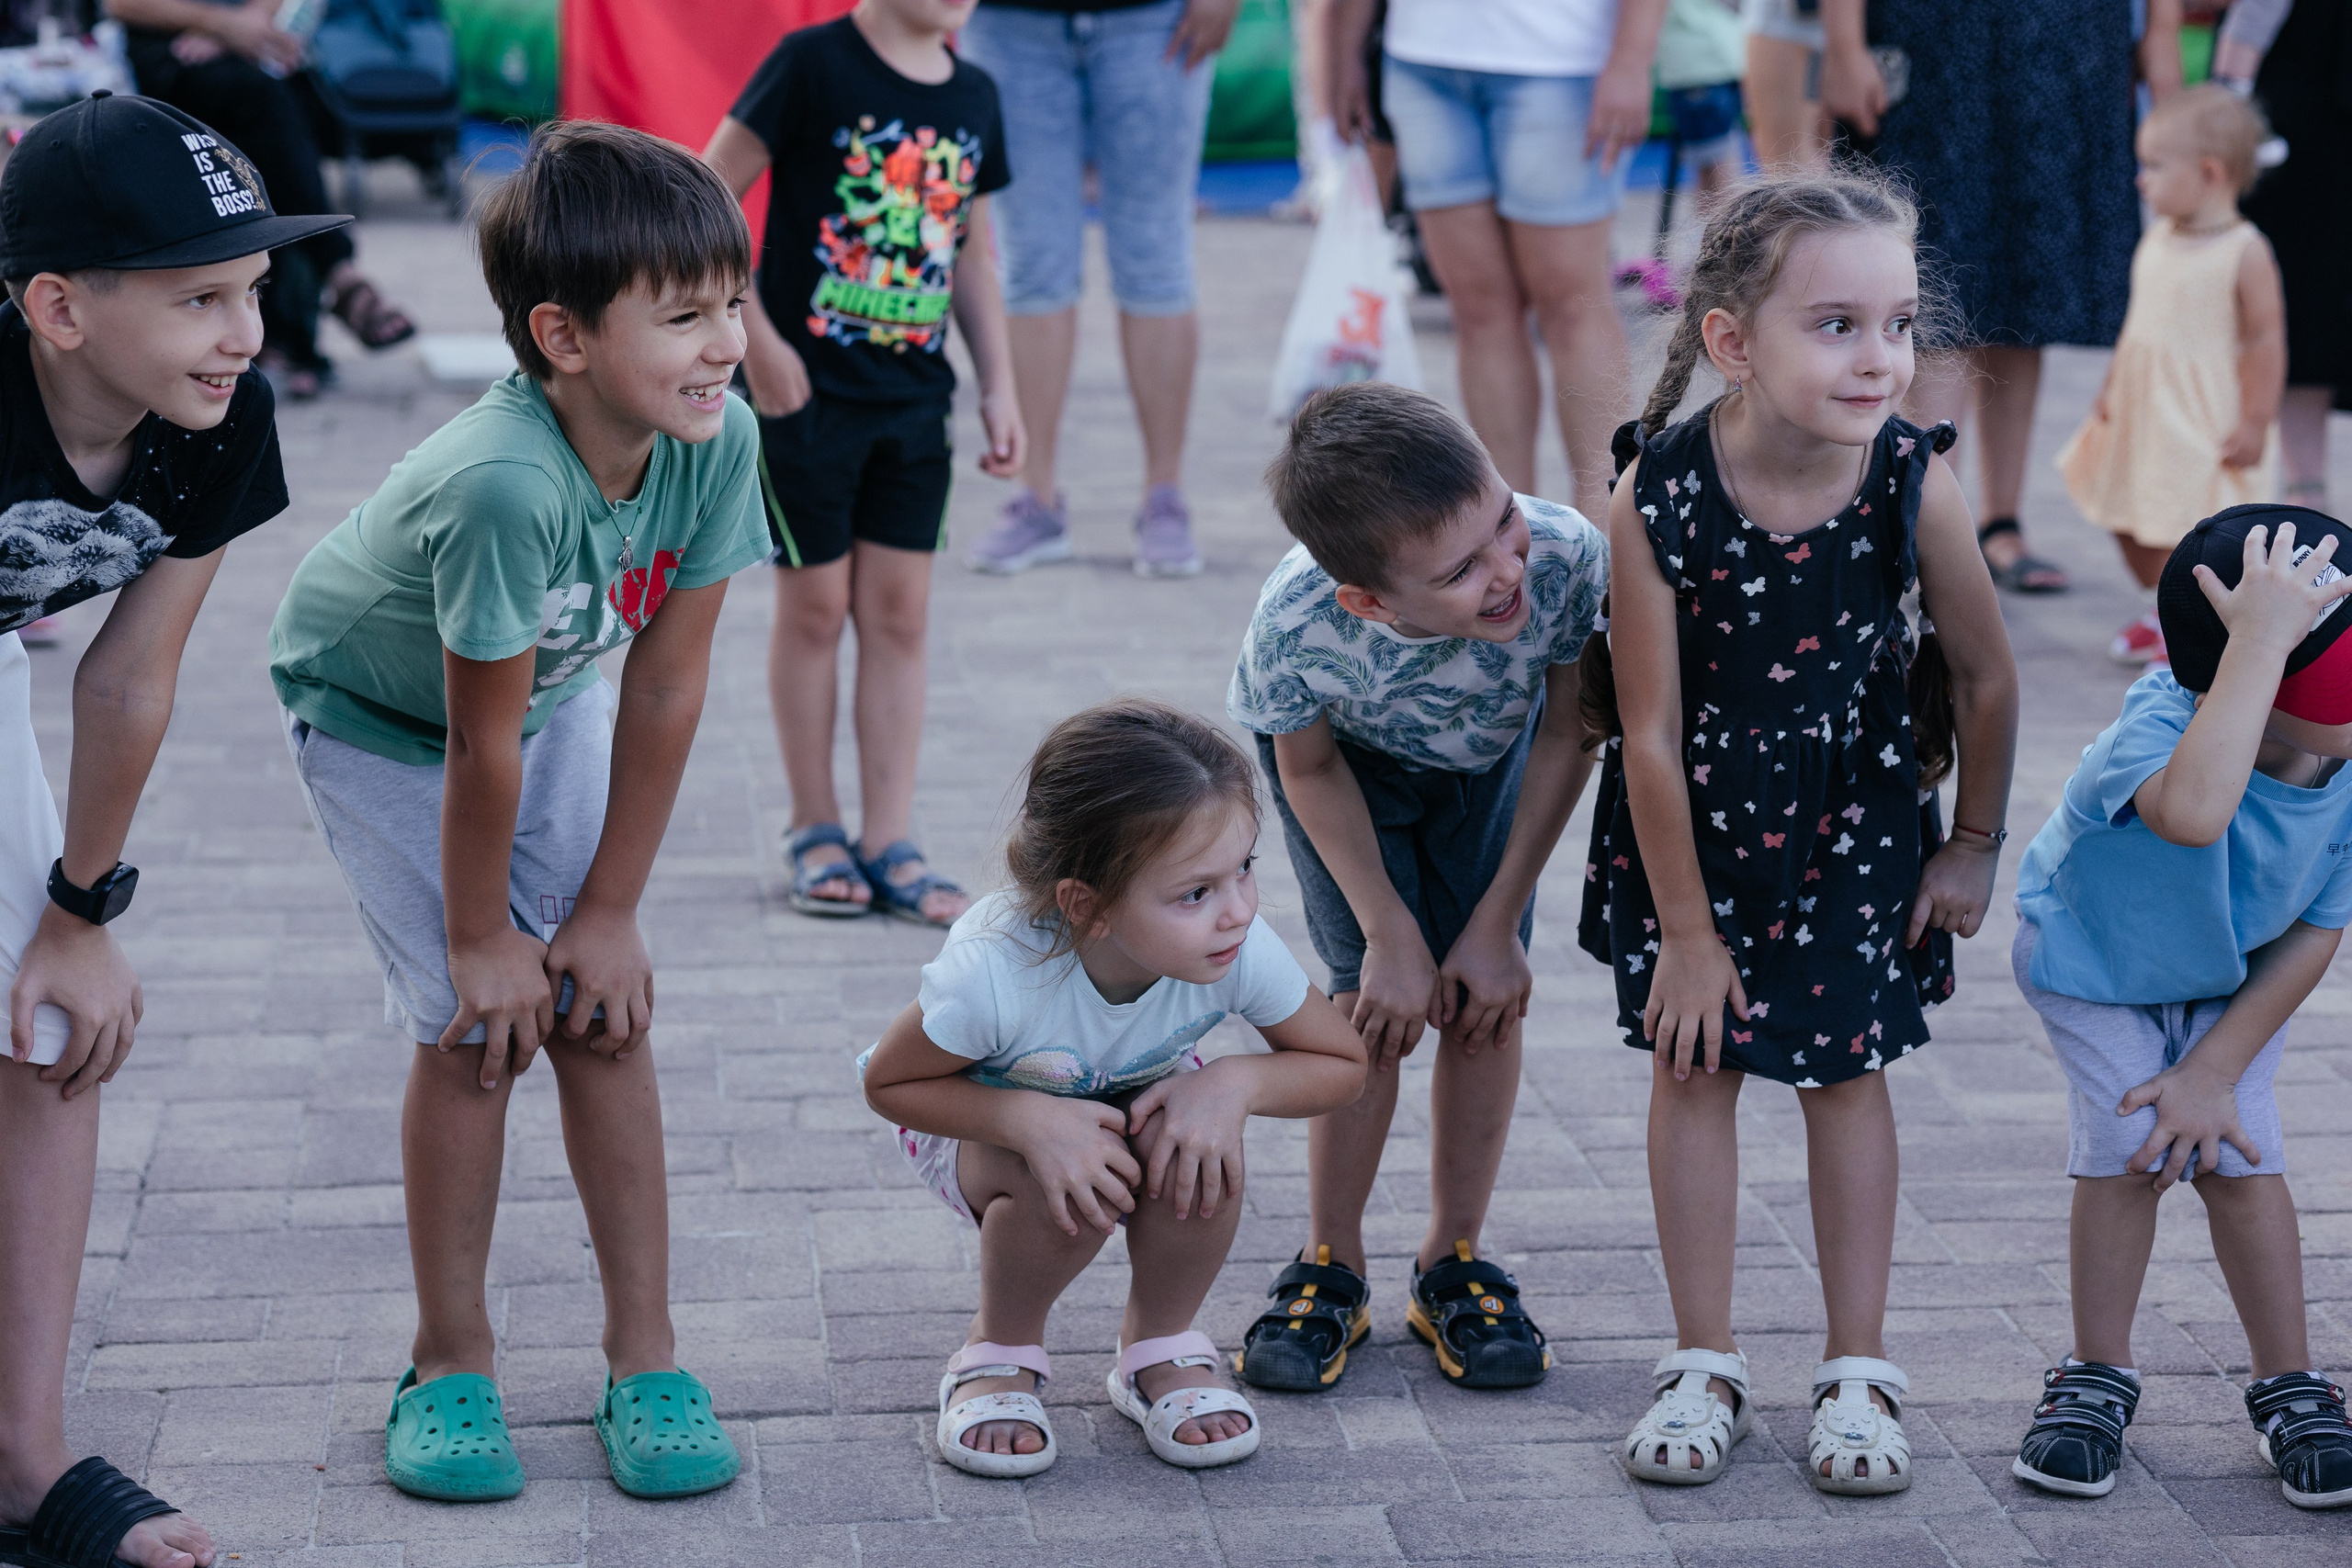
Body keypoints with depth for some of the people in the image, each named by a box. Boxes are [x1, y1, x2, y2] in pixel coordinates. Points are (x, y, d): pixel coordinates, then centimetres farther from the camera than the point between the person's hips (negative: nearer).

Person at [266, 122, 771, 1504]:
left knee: (601, 1009, -3)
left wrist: (608, 913, -12)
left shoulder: (719, 439, -27)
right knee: (471, 1026, -9)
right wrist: (480, 940, -17)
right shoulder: (505, 483, -42)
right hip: (375, 713, -4)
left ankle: (645, 1354, 7)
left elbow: (666, 687, -18)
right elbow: (484, 746, -30)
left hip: (554, 692, 4)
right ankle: (453, 1364, 8)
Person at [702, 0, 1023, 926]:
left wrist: (999, 388, 10)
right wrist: (757, 342, -14)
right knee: (816, 603, 6)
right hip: (806, 390, -5)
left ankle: (890, 844, 13)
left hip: (916, 398, 5)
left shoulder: (973, 96, 5)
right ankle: (815, 832, 19)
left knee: (899, 612, 6)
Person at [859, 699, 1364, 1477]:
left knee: (1201, 1152, -30)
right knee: (1069, 1190, -34)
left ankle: (1160, 1347, 1)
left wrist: (1233, 1083, -34)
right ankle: (1000, 1350, 0)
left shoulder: (1243, 952, -31)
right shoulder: (994, 973, -40)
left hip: (1141, 1102, 3)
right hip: (980, 1118, -3)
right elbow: (888, 1082, -22)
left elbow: (1340, 1062, -13)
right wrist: (1033, 1121, -38)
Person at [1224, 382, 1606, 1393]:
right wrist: (1390, 934, -17)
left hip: (1493, 751, 2)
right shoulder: (1299, 623, -42)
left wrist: (1499, 922, -16)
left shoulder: (1570, 557, -41)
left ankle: (1454, 1261, 14)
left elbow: (1567, 732, -20)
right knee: (1378, 996, -10)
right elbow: (1308, 768, -17)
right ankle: (1331, 1265, 9)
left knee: (1487, 992, -5)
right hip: (1352, 756, -2)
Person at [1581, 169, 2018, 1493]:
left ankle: (1860, 1369, 21)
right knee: (1694, 1064, 6)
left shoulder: (1914, 484, -25)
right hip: (1696, 814, 0)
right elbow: (1650, 732, -19)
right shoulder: (1656, 499, -27)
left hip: (1856, 813, 1)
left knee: (1848, 1070, 8)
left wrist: (1975, 844, 3)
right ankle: (1707, 1364, 21)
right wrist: (1684, 926, -12)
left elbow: (1985, 677, -8)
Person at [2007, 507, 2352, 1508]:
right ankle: (2098, 1378, 11)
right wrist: (2262, 639, -66)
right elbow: (2195, 813, -70)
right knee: (2124, 1148, -11)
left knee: (2237, 1154, -7)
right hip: (2092, 954, -3)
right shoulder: (2159, 726, -44)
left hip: (2233, 980, 3)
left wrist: (2216, 1069, -16)